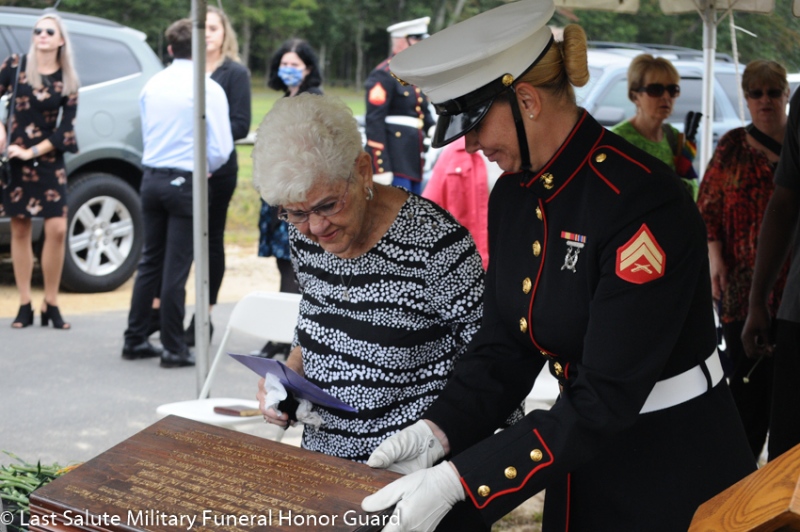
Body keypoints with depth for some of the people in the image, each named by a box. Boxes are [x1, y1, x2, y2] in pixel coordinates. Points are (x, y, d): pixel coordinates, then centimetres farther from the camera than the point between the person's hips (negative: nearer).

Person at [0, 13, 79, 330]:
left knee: (57, 229, -10)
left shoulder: (68, 81, 1)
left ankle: (51, 306, 1)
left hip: (49, 161, 0)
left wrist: (32, 151, -10)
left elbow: (66, 129, -2)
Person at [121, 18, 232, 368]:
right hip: (186, 182, -5)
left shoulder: (152, 86, 8)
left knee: (149, 263, 14)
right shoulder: (208, 89, -10)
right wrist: (205, 168, 8)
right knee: (176, 268, -1)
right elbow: (221, 148, -11)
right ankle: (173, 349, 6)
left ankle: (135, 340, 19)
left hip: (152, 179, 5)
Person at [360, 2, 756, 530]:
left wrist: (458, 481, -30)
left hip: (679, 473, -7)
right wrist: (438, 431, -14)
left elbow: (607, 400, -28)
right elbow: (502, 347, 4)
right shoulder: (512, 197, -1)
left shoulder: (644, 203, -26)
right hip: (586, 458, 7)